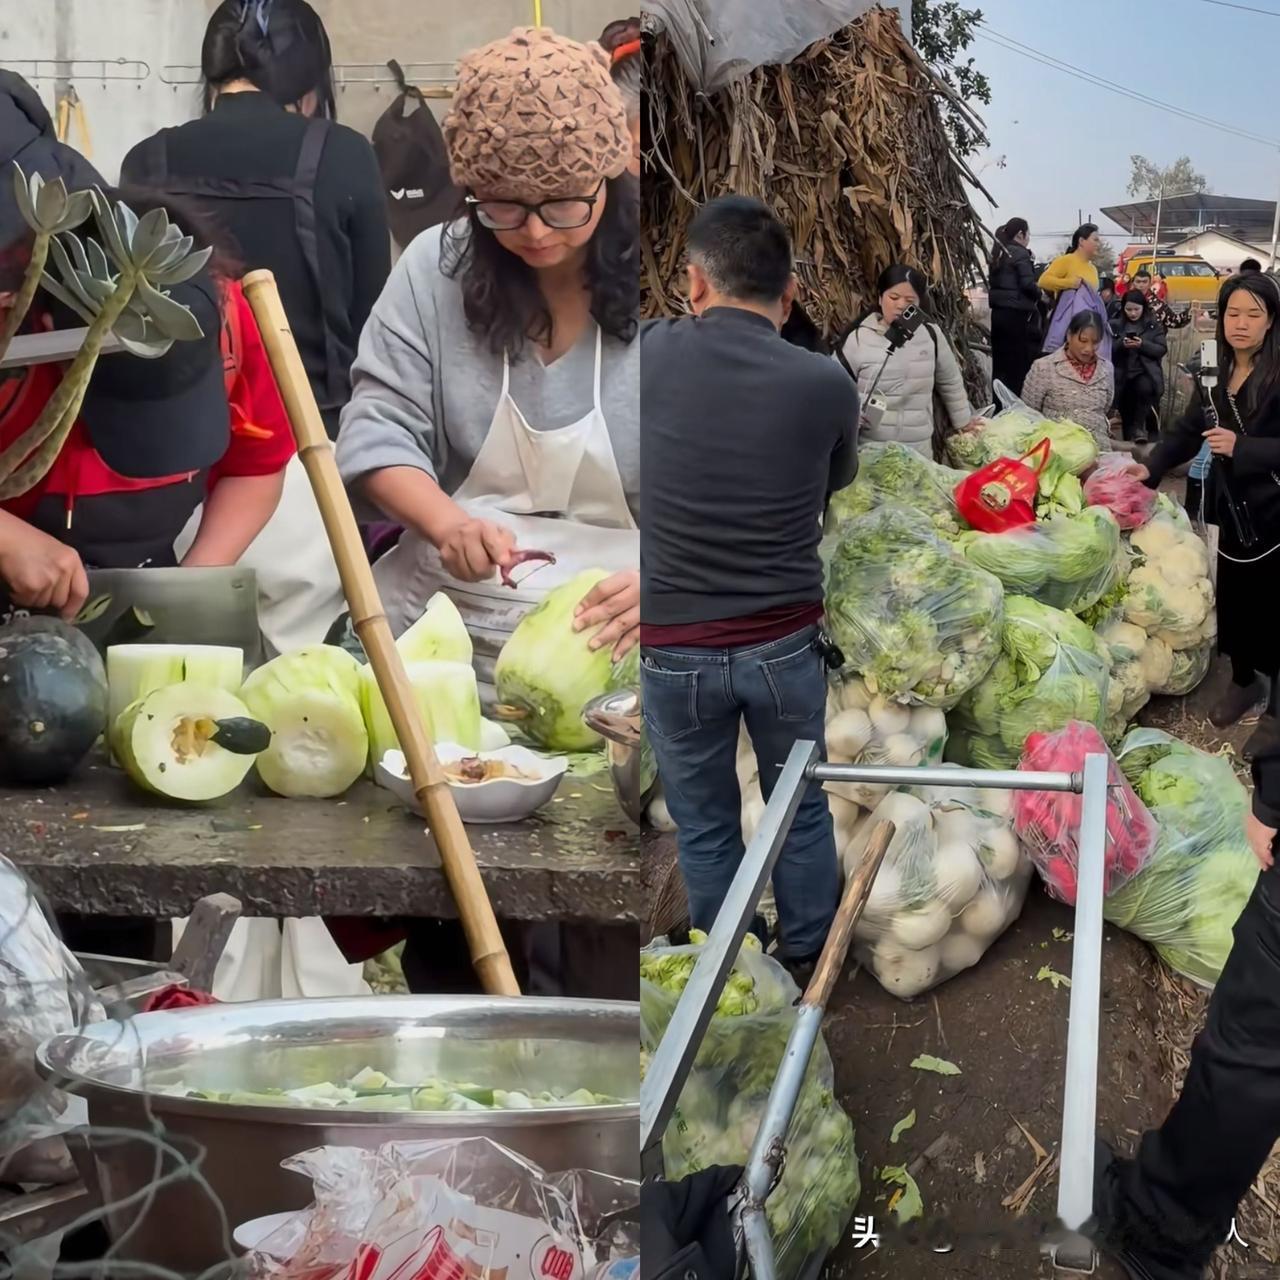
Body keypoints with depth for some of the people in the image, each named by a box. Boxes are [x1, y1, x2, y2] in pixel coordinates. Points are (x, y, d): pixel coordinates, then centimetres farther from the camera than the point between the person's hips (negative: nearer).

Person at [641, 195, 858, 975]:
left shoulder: (657, 354, -12)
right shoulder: (826, 384, -9)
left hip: (674, 648, -1)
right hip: (786, 643, 1)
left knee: (704, 822, 15)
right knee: (802, 808, 19)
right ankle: (811, 960, 35)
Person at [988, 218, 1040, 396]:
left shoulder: (998, 254, 14)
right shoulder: (1020, 254, -9)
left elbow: (993, 282, 14)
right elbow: (1028, 284, -16)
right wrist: (1039, 293, 3)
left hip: (997, 312, 7)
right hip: (1016, 314, -7)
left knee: (1000, 363, 8)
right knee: (1018, 364, -2)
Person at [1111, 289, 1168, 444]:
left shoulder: (1154, 325, 9)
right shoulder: (1116, 325, 12)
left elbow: (1162, 349, 2)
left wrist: (1143, 344, -15)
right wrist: (1121, 344, -14)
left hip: (1146, 372, -2)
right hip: (1122, 374, 2)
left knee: (1144, 388, -35)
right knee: (1125, 411, -11)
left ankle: (1139, 426, -19)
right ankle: (1129, 439, 9)